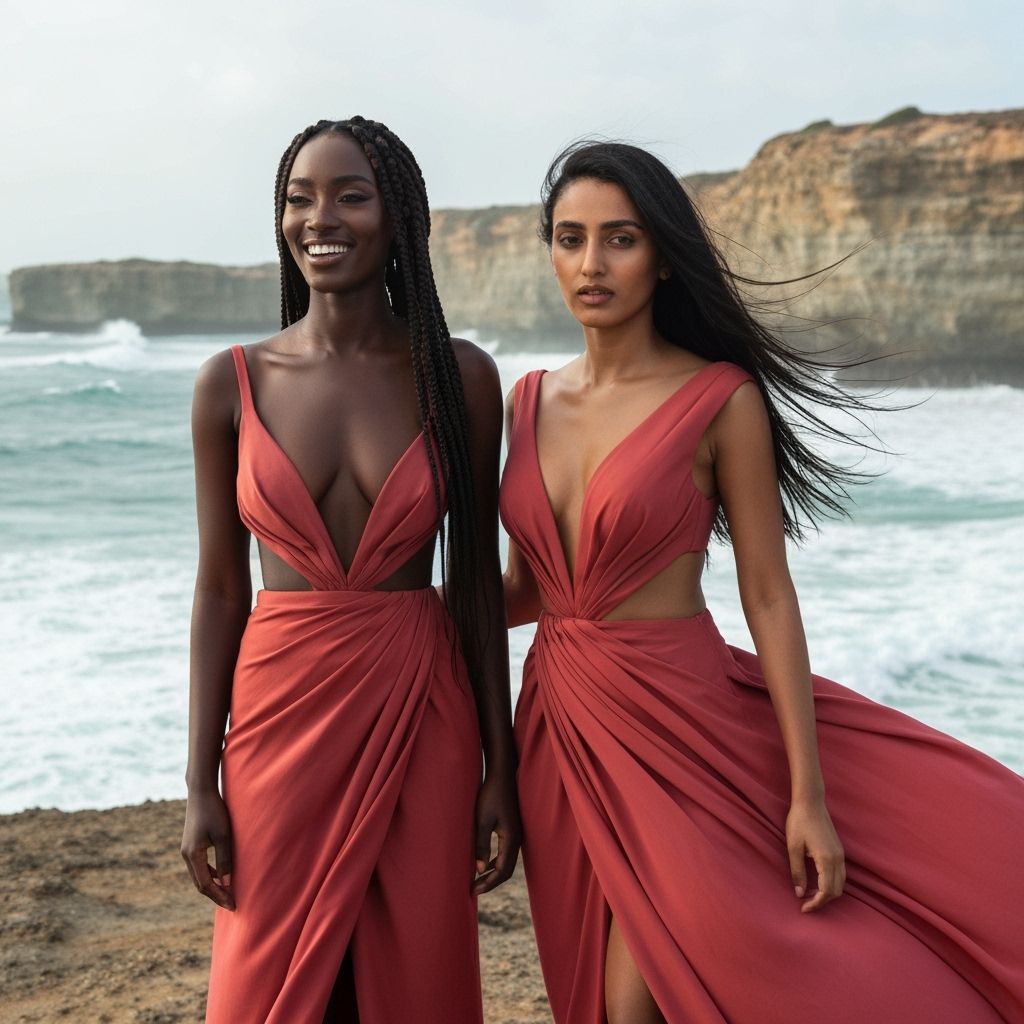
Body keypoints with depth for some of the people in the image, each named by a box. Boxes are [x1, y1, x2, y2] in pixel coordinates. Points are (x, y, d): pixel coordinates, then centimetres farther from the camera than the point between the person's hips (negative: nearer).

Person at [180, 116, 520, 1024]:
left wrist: (499, 767, 1)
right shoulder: (232, 384, -2)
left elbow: (478, 580, 2)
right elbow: (219, 588, 2)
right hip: (281, 710, 0)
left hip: (421, 710, 0)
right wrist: (201, 785, 0)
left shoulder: (459, 376, -2)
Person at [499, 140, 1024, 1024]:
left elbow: (769, 599, -10)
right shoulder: (531, 399, 6)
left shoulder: (721, 399, -10)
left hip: (680, 722, -5)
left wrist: (807, 794, -12)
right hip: (560, 722, 6)